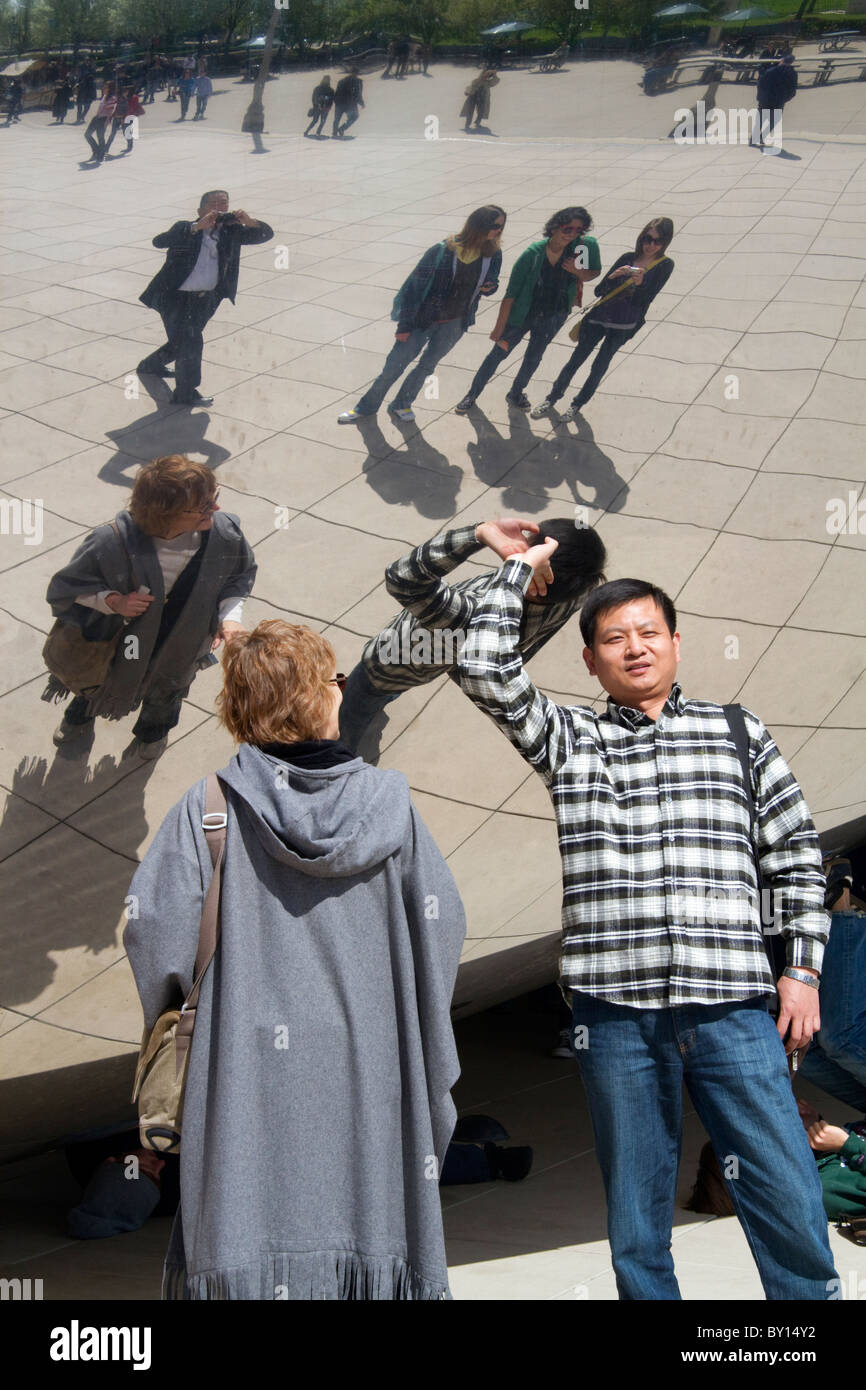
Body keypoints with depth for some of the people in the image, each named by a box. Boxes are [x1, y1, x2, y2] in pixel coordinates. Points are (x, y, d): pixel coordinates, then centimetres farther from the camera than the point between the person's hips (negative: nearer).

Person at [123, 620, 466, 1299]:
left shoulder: (208, 808, -6)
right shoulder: (392, 806, -1)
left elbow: (154, 930, -10)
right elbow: (443, 925, 0)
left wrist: (172, 1025, 9)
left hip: (246, 1079, -1)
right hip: (369, 1080, 1)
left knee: (247, 1252, 7)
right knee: (368, 1226, 12)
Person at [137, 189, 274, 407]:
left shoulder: (231, 231, -1)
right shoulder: (185, 229, -13)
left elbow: (266, 234, -1)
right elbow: (159, 241, -31)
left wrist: (249, 222, -24)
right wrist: (197, 227, -38)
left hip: (206, 299, 6)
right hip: (176, 297, -6)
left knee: (182, 341, 21)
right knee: (190, 342, -13)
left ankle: (152, 364, 49)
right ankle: (186, 392, 3)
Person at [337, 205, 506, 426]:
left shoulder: (493, 254, -7)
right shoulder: (443, 251, -21)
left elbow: (492, 283, 13)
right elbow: (415, 286, -15)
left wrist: (489, 288, -14)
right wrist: (404, 325, -13)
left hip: (454, 324, 4)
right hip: (423, 320, -4)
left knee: (427, 366, 16)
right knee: (394, 365, 3)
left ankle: (401, 404, 35)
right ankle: (367, 406, 20)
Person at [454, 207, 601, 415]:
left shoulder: (586, 246, -18)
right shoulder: (533, 253, -25)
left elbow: (594, 273, 2)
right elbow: (511, 293, -21)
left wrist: (577, 272, -23)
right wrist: (499, 328, -20)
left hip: (553, 317, 3)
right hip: (523, 313, -3)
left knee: (533, 358, 21)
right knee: (498, 354, 7)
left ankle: (516, 394, 44)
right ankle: (472, 394, 24)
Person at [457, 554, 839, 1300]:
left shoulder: (740, 733, 12)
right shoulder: (569, 739, 11)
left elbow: (797, 859, 13)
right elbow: (485, 669, -1)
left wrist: (804, 969, 5)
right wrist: (521, 569, 9)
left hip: (733, 1006, 0)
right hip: (617, 1013, 0)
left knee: (792, 1206, -2)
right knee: (637, 1221, 9)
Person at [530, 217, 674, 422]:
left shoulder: (664, 265, -4)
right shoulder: (628, 258, 3)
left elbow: (644, 300, -10)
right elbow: (599, 291, 0)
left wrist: (639, 284, -29)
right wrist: (613, 278, -19)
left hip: (623, 325, -2)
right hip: (600, 315, 2)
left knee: (599, 366, 3)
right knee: (576, 359, 4)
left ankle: (578, 404, 23)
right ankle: (552, 398, 19)